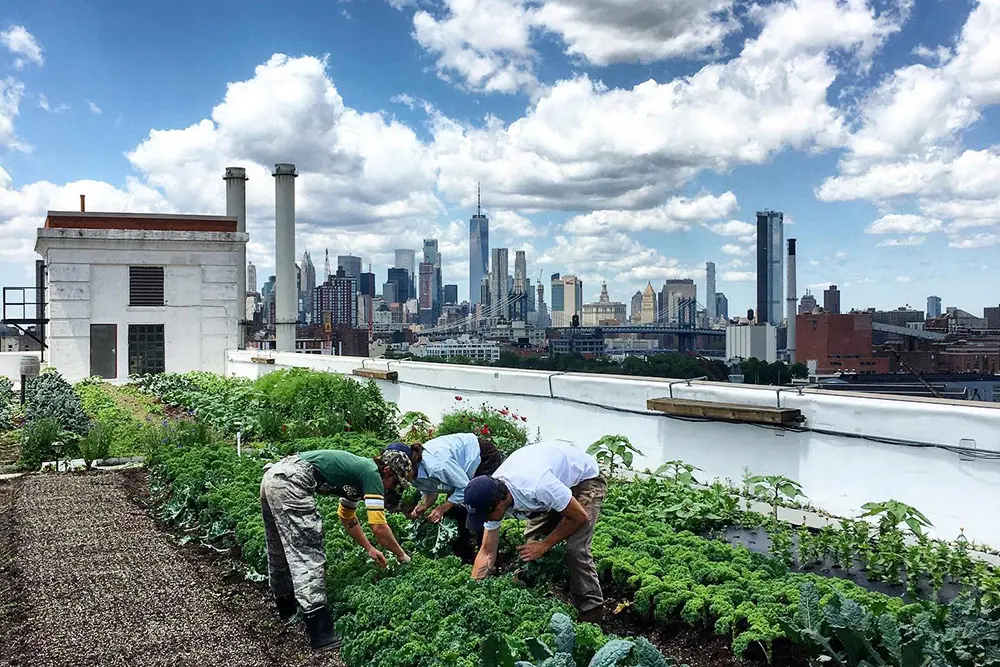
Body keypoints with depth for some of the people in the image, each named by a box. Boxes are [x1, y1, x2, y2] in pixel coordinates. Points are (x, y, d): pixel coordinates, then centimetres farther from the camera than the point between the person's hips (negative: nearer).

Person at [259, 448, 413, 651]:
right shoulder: (372, 473, -1)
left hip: (271, 476, 10)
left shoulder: (358, 470, 24)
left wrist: (369, 548, 40)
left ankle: (286, 608, 43)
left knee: (279, 551, 25)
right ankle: (321, 634, -9)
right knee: (308, 556, -9)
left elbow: (347, 518, 39)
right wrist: (402, 556, 9)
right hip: (290, 483, -10)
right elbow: (379, 527, -5)